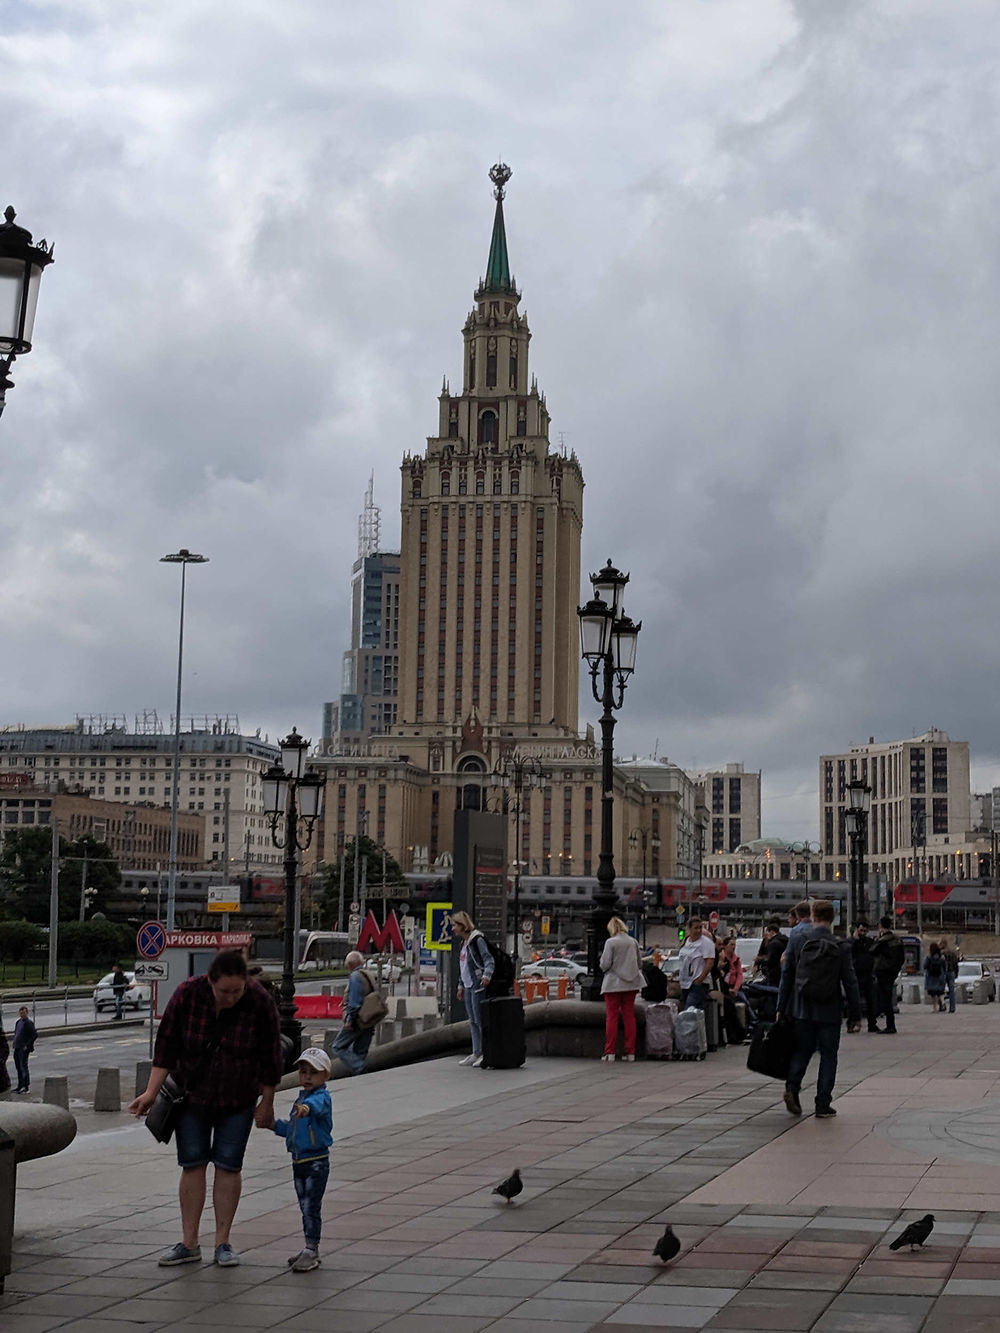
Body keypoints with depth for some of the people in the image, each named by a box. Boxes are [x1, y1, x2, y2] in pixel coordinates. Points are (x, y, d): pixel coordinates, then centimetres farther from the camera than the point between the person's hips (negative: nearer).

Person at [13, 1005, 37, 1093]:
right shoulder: (18, 1022, 14)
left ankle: (26, 1087, -3)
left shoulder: (28, 1023, -11)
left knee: (23, 1067, -7)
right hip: (17, 1048, 8)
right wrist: (15, 1044, 14)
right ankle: (20, 1086, 22)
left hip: (24, 1048, -8)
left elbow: (35, 1034, -17)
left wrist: (28, 1045, -17)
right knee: (18, 1067, 13)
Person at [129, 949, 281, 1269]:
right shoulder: (187, 995, -19)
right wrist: (152, 1092, -15)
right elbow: (167, 1044, -13)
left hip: (237, 1099, -1)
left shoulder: (259, 1003, -20)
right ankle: (189, 1244, 6)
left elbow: (269, 1056, -10)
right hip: (192, 1094, 1)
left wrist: (267, 1103, -5)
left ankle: (222, 1243, 8)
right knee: (192, 1164, 1)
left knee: (228, 1166, 0)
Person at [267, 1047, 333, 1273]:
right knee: (305, 1206, 15)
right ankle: (310, 1249, 24)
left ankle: (311, 1250, -2)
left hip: (317, 1162, -8)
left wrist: (306, 1108, -60)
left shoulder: (322, 1098, -13)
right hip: (298, 1161, 8)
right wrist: (275, 1125, 7)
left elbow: (317, 1106, -40)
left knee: (311, 1207, -7)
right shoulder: (300, 1099, 13)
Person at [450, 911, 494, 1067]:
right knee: (472, 1021, 11)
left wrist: (487, 975, -32)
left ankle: (485, 1053, -5)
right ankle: (476, 1053, 15)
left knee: (479, 1020, -8)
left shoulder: (477, 939, -9)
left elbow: (488, 958, -16)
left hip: (478, 986, -9)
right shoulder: (464, 942, 18)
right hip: (468, 987, 9)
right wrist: (461, 985, 23)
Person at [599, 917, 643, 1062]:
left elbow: (605, 964, -13)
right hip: (631, 984, 4)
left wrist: (603, 967, 9)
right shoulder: (633, 942, 4)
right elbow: (640, 963, 11)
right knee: (629, 1016, 9)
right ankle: (630, 1052, 8)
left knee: (611, 1017, 1)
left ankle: (610, 1052, -1)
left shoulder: (611, 942, -10)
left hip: (614, 983, -4)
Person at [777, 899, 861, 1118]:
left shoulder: (797, 941, -3)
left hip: (802, 1008, 2)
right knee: (828, 1055, 8)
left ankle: (792, 1086, -8)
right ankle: (823, 1105, 7)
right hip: (829, 1010, -2)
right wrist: (855, 1016, 2)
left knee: (802, 1050, 15)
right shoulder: (840, 946, -7)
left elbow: (786, 976, 1)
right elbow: (850, 983, -5)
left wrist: (781, 1008, 9)